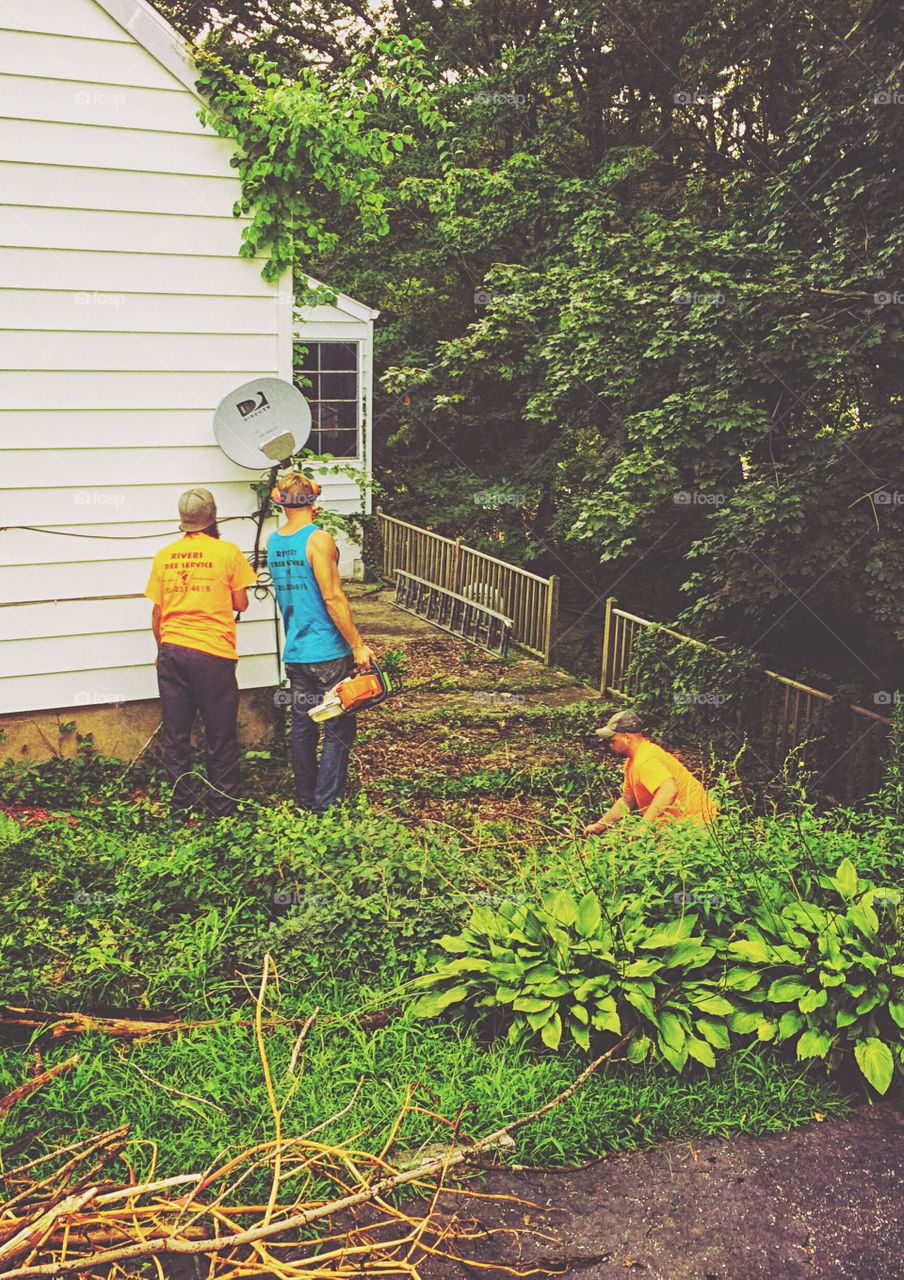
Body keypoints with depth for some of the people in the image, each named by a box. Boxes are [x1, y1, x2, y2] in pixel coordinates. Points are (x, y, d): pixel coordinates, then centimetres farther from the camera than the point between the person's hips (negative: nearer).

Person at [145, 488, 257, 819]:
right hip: (213, 654, -3)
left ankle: (181, 805, 18)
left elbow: (157, 613, 10)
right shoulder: (228, 552, -4)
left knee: (175, 735, 11)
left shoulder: (164, 556, 6)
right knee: (221, 736, 6)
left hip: (171, 652, 4)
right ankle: (223, 807, 13)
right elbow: (241, 604, 1)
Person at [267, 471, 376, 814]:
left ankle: (304, 798, 23)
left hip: (294, 654, 7)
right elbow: (333, 598, -19)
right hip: (328, 654, -7)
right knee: (338, 730, 3)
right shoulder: (319, 539, -16)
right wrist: (358, 645, -14)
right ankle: (325, 803, 5)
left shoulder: (274, 541, 6)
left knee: (303, 727, 15)